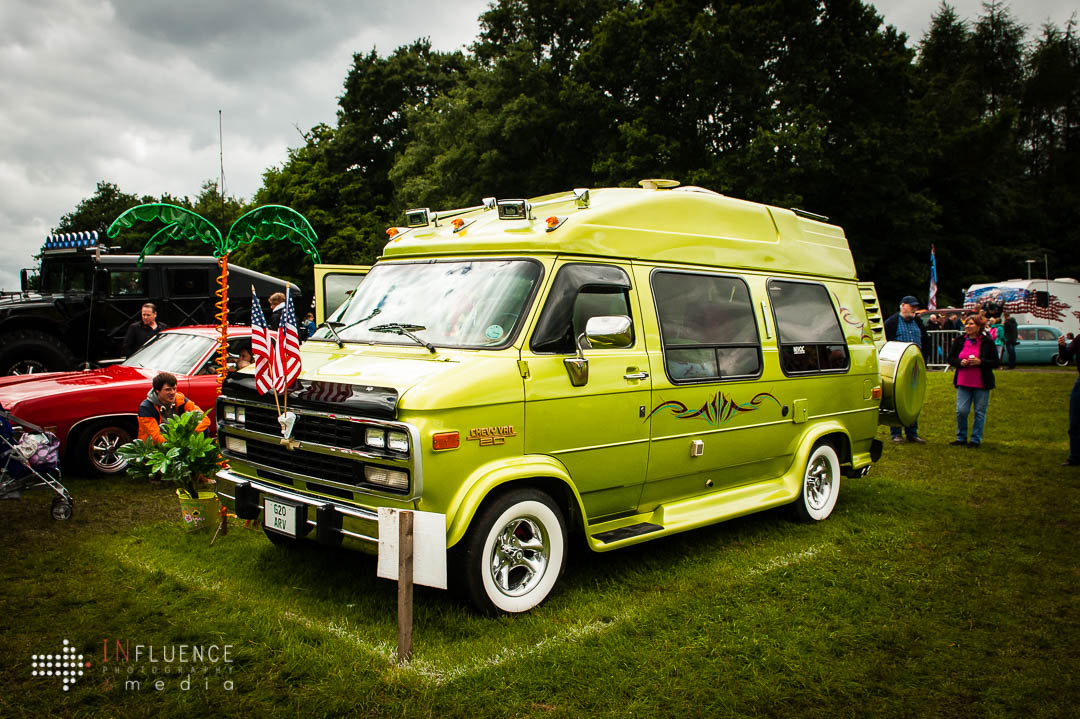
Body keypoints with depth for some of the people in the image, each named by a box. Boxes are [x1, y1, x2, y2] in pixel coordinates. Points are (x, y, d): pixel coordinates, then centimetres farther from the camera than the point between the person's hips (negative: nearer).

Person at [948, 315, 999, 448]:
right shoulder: (959, 341, 5)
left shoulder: (987, 342, -4)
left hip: (981, 383, -2)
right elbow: (950, 358, 9)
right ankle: (961, 438, 16)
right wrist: (960, 362, -12)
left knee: (980, 412, 5)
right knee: (961, 411, -1)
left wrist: (980, 362, -19)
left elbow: (996, 362, -3)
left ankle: (976, 440, 15)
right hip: (963, 382, 2)